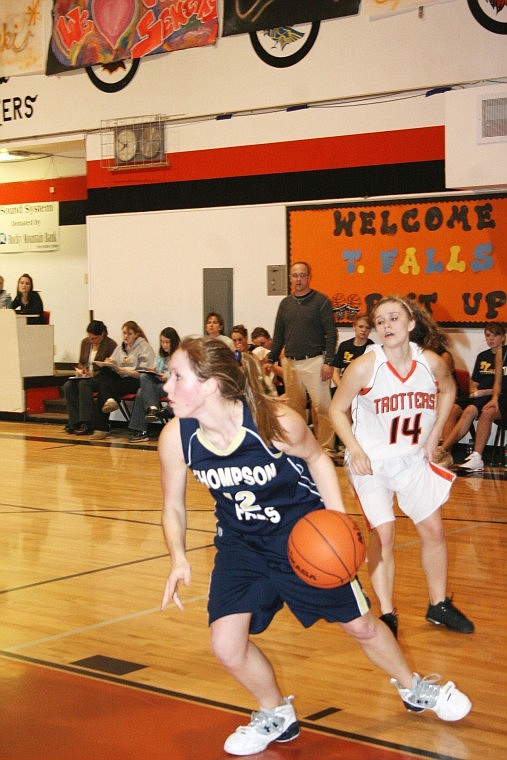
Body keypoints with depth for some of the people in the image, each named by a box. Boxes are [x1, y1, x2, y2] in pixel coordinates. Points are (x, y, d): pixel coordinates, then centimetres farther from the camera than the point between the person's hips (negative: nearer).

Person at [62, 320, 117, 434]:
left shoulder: (111, 345, -6)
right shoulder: (85, 342, 13)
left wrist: (93, 373, -20)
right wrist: (81, 370, 0)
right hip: (85, 377, 6)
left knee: (84, 384, -35)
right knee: (68, 386, -23)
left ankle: (86, 424, -33)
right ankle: (74, 422, -22)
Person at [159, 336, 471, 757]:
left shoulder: (277, 421, -30)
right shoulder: (176, 438, -22)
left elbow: (317, 458, -8)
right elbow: (174, 507, -6)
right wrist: (179, 558, -23)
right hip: (241, 544, 3)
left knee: (361, 625, 10)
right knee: (227, 647, -11)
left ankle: (413, 687, 41)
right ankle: (277, 716, 20)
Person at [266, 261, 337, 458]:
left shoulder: (321, 301, -2)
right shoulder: (285, 303, 14)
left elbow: (331, 333, -6)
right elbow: (278, 335, 19)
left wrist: (328, 362, -12)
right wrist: (271, 360, 14)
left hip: (314, 361, -5)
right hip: (290, 363, 5)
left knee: (321, 407, -7)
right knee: (295, 408, 10)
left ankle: (327, 448, -3)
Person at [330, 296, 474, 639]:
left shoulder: (432, 362, -11)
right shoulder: (364, 367, -20)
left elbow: (448, 390, 12)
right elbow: (338, 410, -8)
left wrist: (433, 437, 7)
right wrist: (355, 450, -18)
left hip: (414, 459, 4)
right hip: (372, 462, -4)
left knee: (434, 530, 9)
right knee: (382, 533, -11)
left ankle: (439, 604, 29)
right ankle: (387, 615, 4)